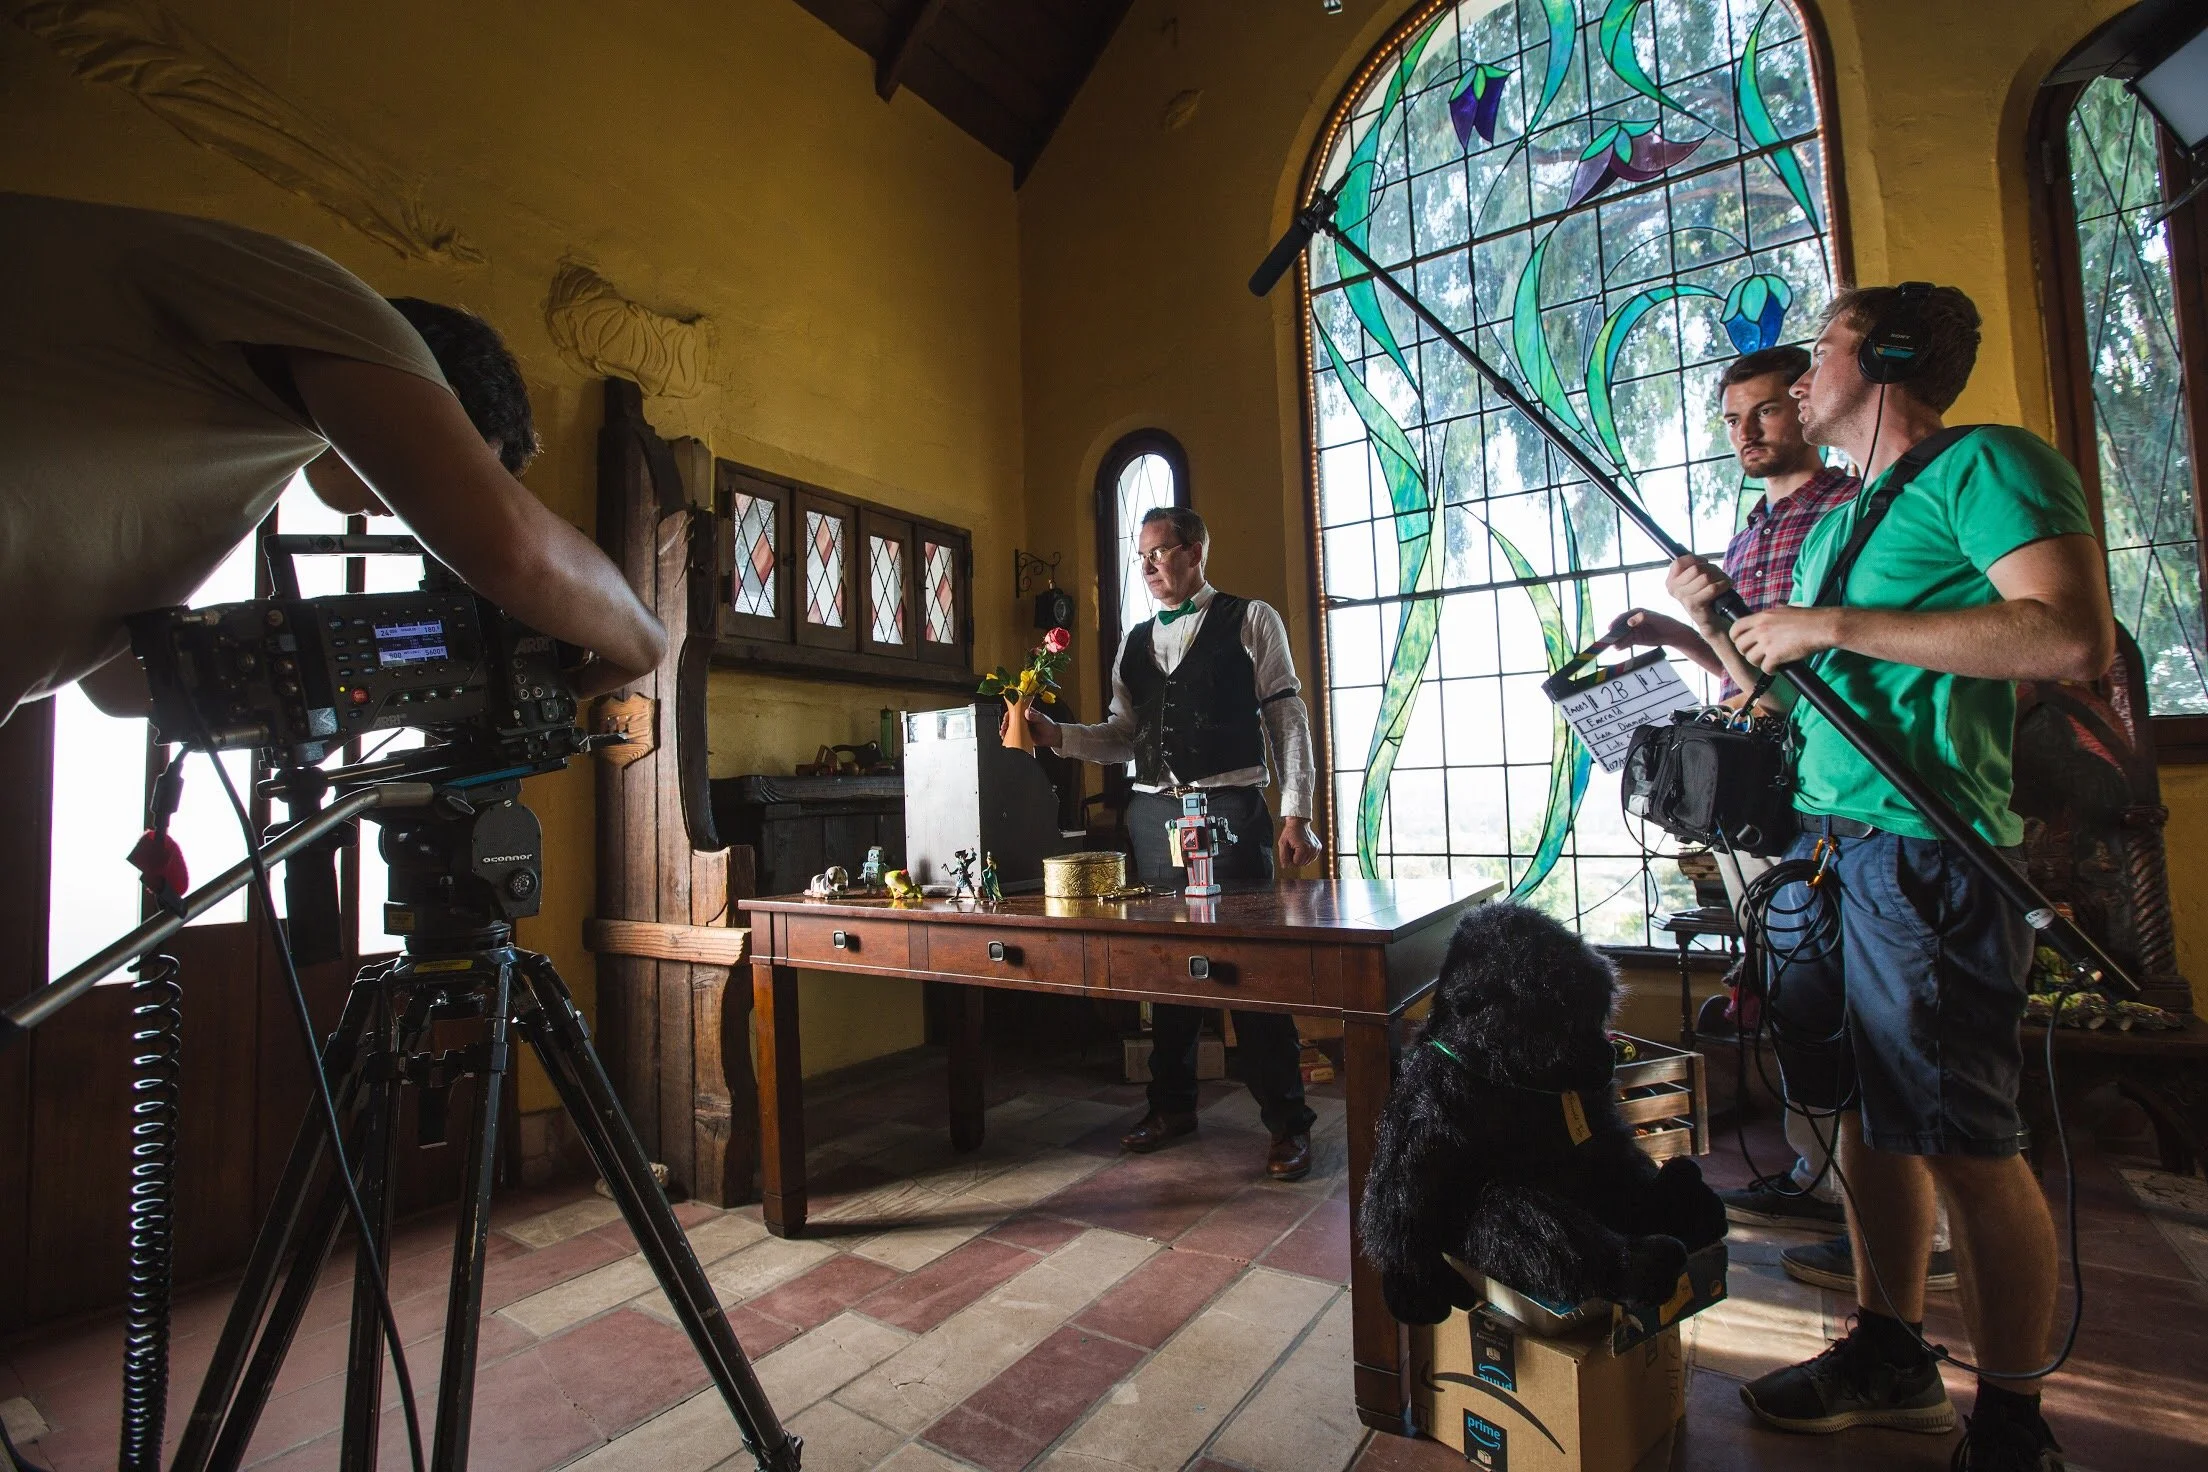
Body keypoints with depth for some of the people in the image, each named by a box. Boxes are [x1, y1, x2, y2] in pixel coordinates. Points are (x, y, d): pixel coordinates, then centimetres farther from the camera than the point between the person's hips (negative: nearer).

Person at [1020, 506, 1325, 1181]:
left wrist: (1296, 813, -9)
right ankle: (1172, 1103, 29)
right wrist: (1055, 733, 0)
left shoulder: (1251, 620, 3)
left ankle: (1286, 1120, 14)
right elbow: (1124, 737, 15)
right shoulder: (1135, 642, 16)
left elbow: (1288, 718, -2)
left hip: (1230, 808, -5)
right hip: (1153, 813, 5)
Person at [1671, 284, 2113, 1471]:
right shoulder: (1833, 525, 21)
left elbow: (2077, 638, -19)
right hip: (1831, 847, 8)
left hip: (1928, 851, -8)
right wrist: (1725, 626, 10)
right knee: (1869, 1118, 15)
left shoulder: (1986, 464, -4)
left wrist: (1830, 625, -17)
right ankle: (1891, 1359, 30)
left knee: (1967, 1146, 1)